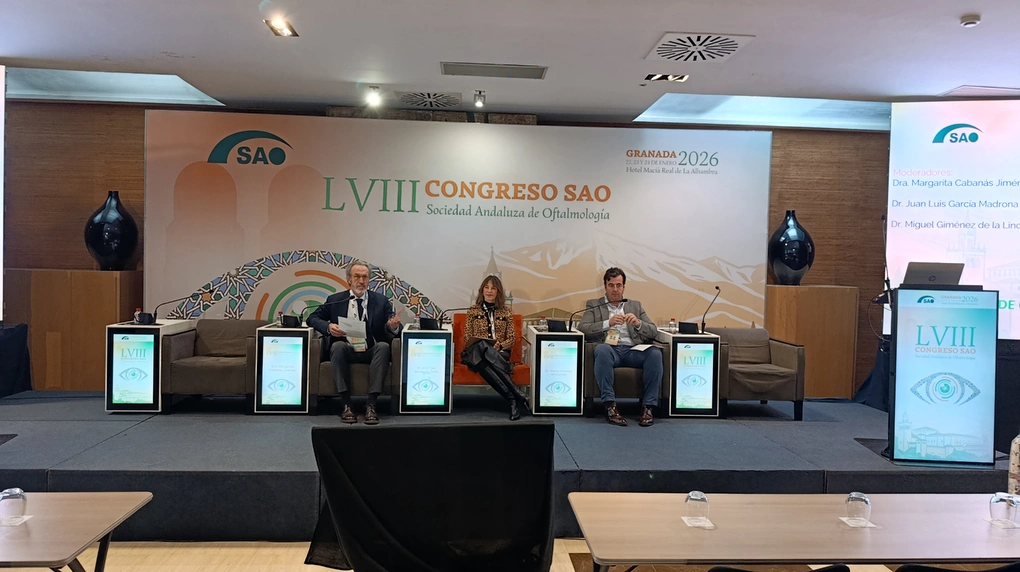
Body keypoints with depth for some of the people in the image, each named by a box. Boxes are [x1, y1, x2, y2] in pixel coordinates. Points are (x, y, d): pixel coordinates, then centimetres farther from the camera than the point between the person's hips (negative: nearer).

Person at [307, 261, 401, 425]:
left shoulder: (381, 301, 8)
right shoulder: (335, 300, 9)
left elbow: (394, 330, 4)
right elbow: (312, 318, 8)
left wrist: (394, 327, -23)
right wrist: (328, 327, -14)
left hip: (371, 352, 0)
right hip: (346, 351, 0)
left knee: (383, 346, -32)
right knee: (338, 345, -32)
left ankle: (371, 405, -33)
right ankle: (346, 405, -31)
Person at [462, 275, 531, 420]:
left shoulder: (506, 312, 12)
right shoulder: (473, 311, 12)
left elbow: (511, 339, 9)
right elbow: (467, 338, 8)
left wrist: (500, 346, -12)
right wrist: (481, 345, -12)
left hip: (499, 354, 0)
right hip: (477, 353, 0)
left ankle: (514, 401, -40)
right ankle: (517, 398, -43)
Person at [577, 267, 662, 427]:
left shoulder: (635, 305, 24)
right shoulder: (593, 305, 17)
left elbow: (653, 332, 15)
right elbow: (582, 328, 1)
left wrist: (638, 323, -7)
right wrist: (608, 323, -13)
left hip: (633, 351, 2)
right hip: (610, 349, -2)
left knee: (655, 352, -29)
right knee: (602, 349, -38)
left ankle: (648, 407, -24)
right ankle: (610, 406, -36)